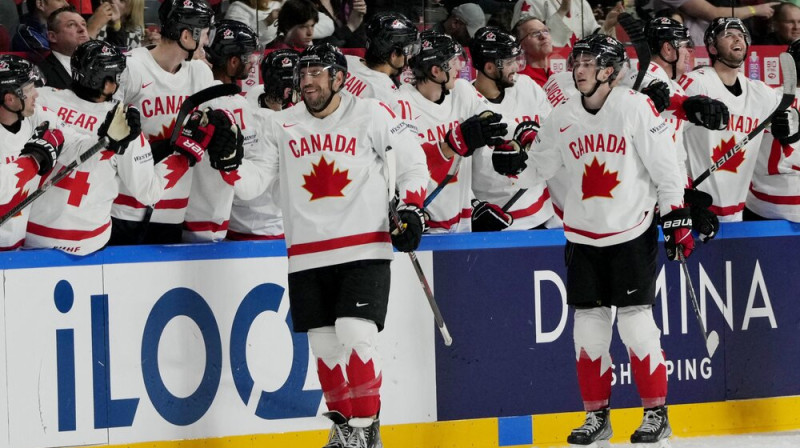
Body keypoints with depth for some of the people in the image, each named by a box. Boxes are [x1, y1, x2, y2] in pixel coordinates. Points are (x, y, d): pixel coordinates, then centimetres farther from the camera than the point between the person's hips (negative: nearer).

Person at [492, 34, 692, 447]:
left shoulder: (636, 108, -9)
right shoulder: (561, 119, 4)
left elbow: (665, 166, -7)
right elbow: (537, 168, 11)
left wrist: (676, 217, -9)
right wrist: (513, 161, -10)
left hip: (632, 232, -4)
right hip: (582, 237, 4)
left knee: (636, 321, -5)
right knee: (588, 325, 4)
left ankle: (656, 413, 4)